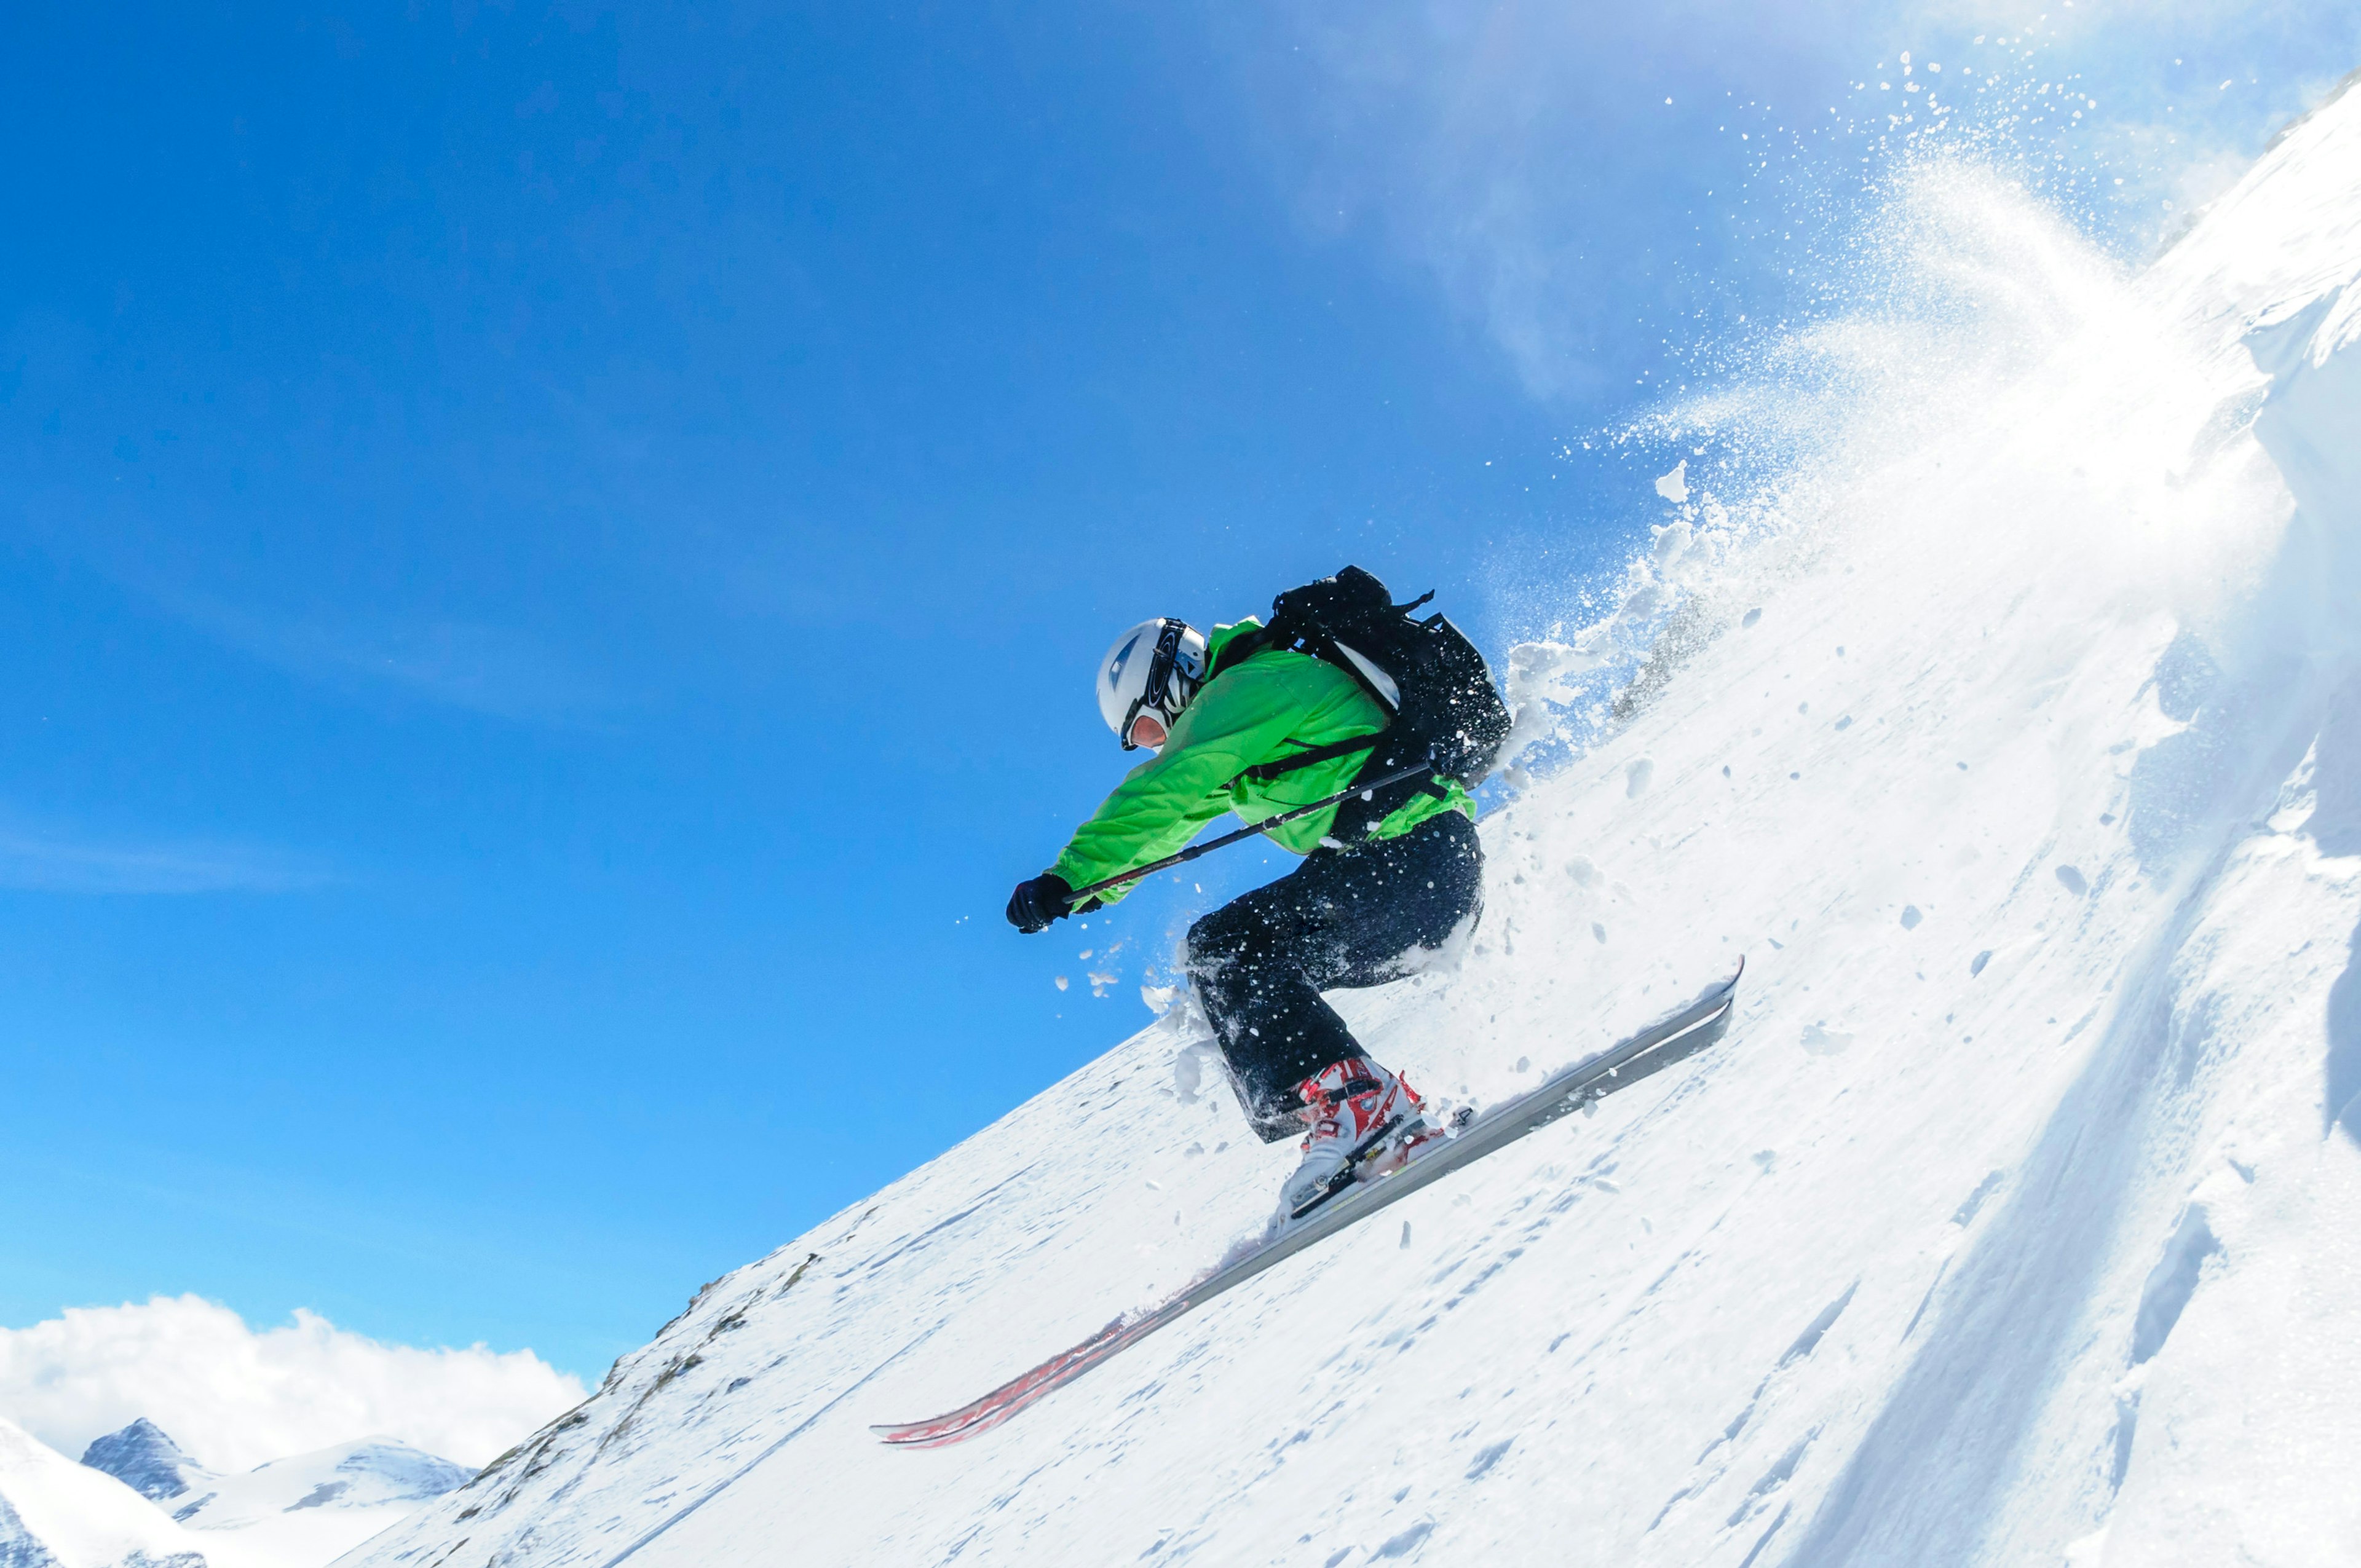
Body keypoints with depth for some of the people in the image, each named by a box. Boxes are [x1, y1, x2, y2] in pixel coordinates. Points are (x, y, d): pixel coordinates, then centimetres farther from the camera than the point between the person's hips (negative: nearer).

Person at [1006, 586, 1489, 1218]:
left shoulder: (1248, 688, -6)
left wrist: (1068, 878, -15)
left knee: (1224, 952, -17)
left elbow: (1163, 796, -16)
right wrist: (1099, 886, 31)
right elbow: (1178, 817, 33)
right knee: (1223, 960, 6)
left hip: (1411, 854, -10)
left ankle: (1362, 1106, -27)